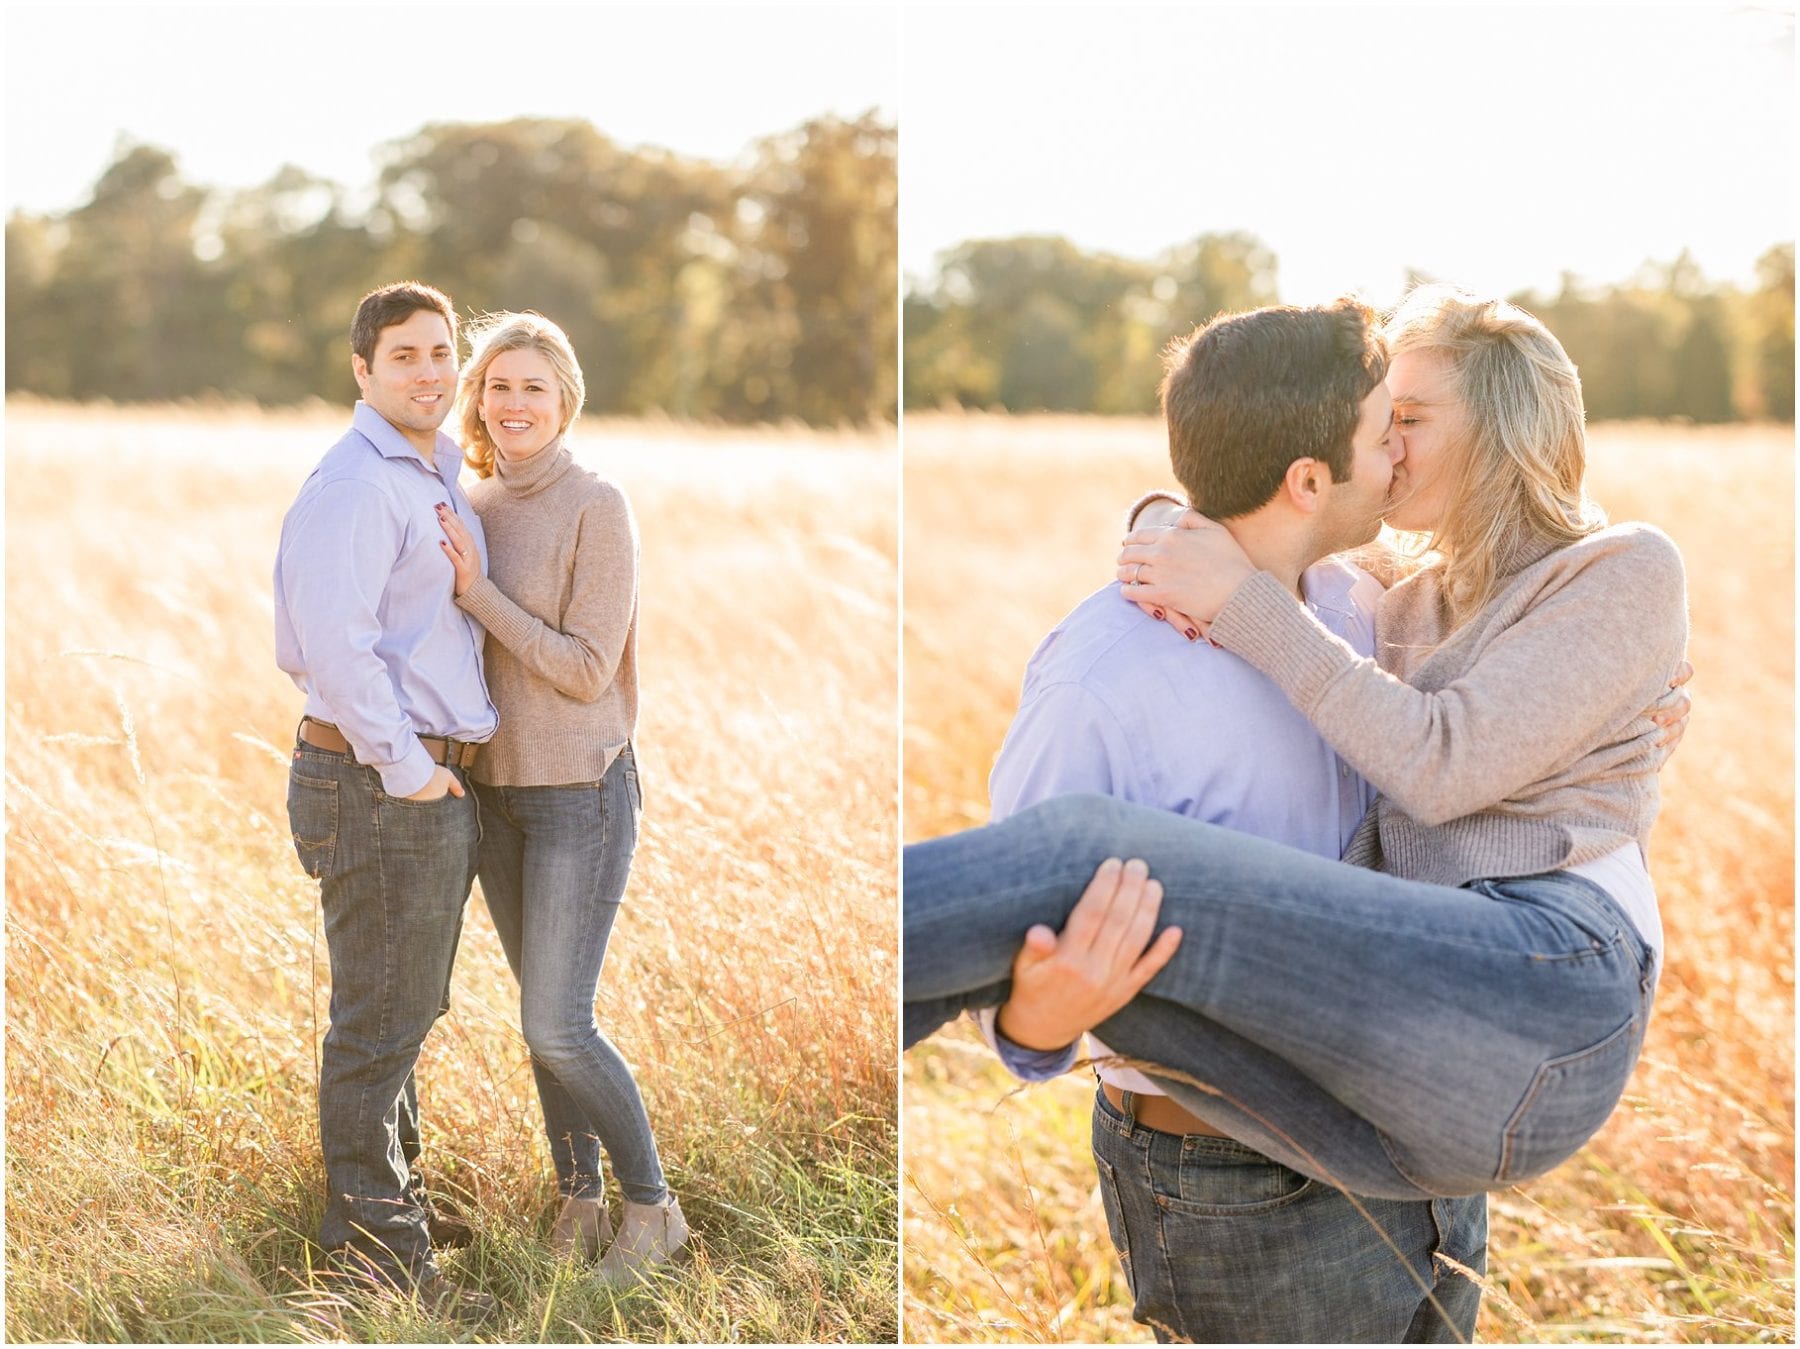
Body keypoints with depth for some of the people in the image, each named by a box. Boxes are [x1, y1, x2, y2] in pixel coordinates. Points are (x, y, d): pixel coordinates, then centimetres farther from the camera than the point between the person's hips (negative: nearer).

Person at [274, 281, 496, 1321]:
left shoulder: (440, 476, 15)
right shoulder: (356, 484, -17)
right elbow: (333, 640, -26)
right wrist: (402, 766, -20)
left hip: (438, 778, 10)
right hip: (381, 787, -10)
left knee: (409, 1007, 20)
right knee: (381, 1019, 0)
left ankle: (392, 1186, 35)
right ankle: (371, 1229, 10)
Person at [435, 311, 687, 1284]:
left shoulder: (599, 508, -13)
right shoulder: (474, 508, 7)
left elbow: (587, 668, -16)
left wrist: (476, 591, -18)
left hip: (581, 792, -6)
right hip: (494, 789, 7)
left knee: (557, 1028, -9)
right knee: (544, 1013, 12)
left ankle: (651, 1206, 9)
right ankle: (579, 1200, 24)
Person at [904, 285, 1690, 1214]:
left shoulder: (1629, 570, 9)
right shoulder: (1408, 612, 33)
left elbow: (1444, 767, -4)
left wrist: (1244, 602, -4)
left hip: (1548, 992, -7)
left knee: (1086, 863, -23)